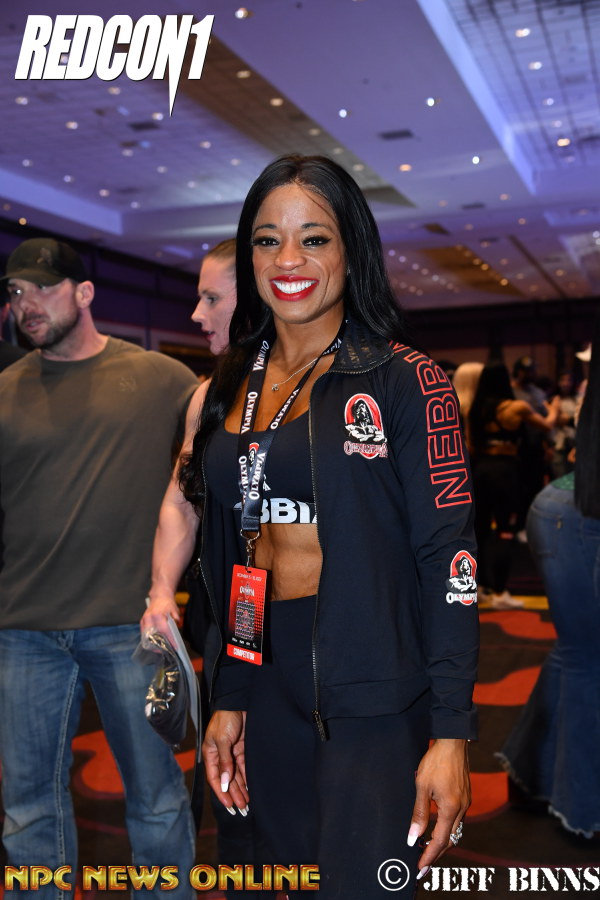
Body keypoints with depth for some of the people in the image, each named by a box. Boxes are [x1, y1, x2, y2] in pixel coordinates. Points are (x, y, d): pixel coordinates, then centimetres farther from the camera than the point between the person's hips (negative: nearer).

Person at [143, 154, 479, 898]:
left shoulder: (404, 380, -8)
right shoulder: (231, 387, 8)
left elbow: (446, 556, -11)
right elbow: (227, 555, 11)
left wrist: (450, 731, -14)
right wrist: (227, 699, 11)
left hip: (372, 687, -5)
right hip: (266, 676, 5)